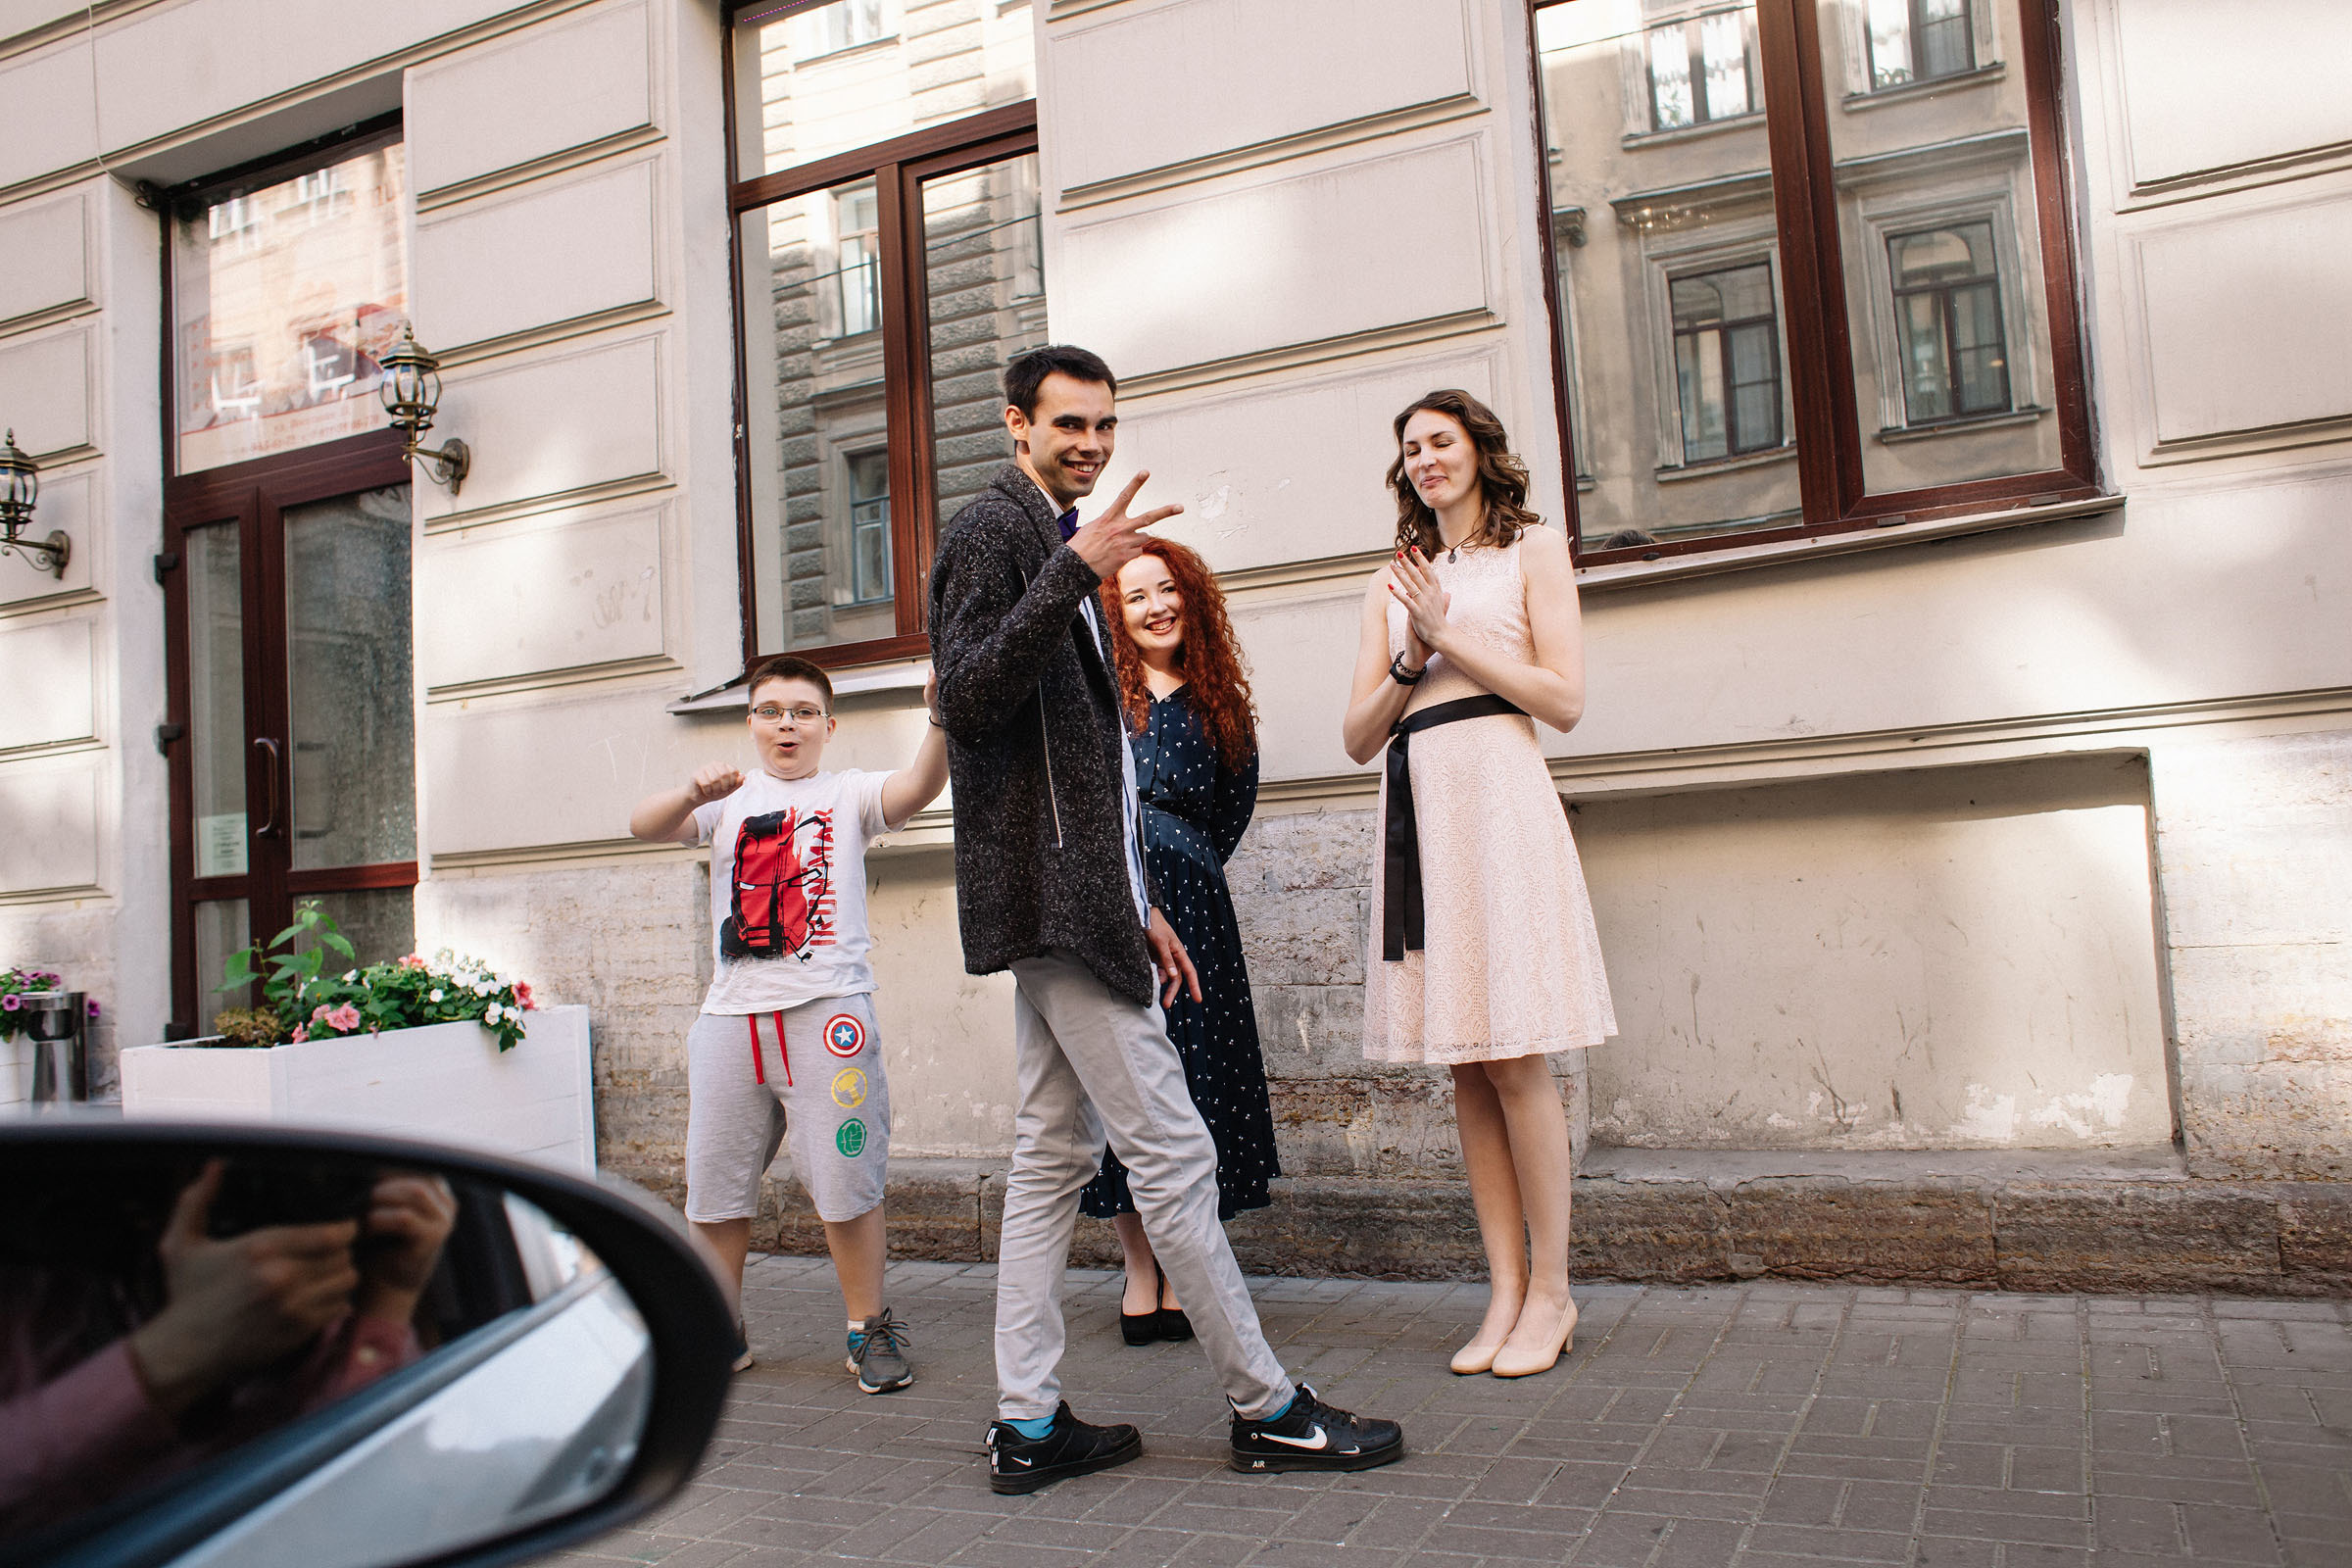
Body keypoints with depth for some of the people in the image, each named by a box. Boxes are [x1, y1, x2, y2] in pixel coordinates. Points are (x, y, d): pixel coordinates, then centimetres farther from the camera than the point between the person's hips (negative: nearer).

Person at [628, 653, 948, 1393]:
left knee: (846, 1180, -1)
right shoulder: (730, 799, 14)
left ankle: (870, 1330, 15)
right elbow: (644, 825, -1)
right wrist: (692, 793, -23)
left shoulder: (848, 793, 6)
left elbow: (916, 788, -15)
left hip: (826, 1011, -3)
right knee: (714, 1186, 11)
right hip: (730, 1015, 4)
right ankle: (720, 1333, 29)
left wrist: (940, 722, -35)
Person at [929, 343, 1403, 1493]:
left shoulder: (1052, 541, 23)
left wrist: (1135, 905, 20)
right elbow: (967, 699, -22)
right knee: (1171, 1150, -5)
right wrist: (1073, 572, -30)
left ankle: (1028, 1424, 17)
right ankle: (1265, 1408, 5)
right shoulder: (991, 532, -6)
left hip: (1072, 896, 10)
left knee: (1054, 1153, 10)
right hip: (1051, 892, -10)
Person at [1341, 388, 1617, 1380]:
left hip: (1496, 791, -5)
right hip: (1415, 806, 5)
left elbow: (1565, 699, -2)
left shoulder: (1532, 548, 9)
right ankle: (1507, 1292, 11)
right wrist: (1413, 660, -3)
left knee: (1513, 1059, -7)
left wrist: (1451, 636, -6)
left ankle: (1550, 1291, 5)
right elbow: (1359, 737, 13)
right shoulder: (1394, 582, 20)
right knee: (1466, 1067, 4)